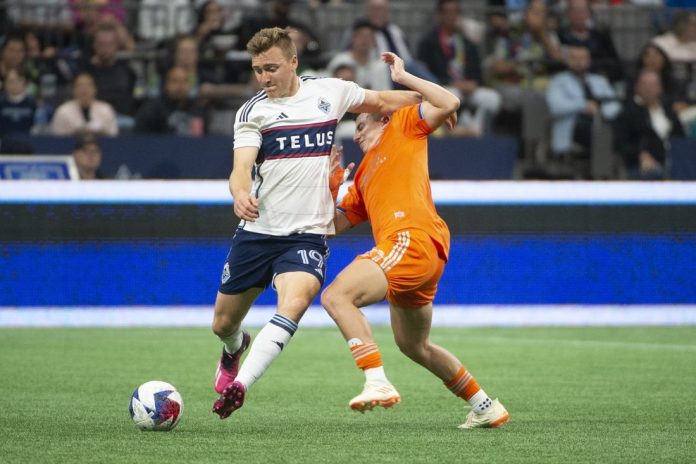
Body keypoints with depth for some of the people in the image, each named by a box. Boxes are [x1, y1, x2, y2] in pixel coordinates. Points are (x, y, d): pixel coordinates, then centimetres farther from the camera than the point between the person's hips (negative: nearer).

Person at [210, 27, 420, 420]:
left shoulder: (330, 92, 4)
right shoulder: (252, 112, -1)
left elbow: (380, 101, 23)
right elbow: (242, 167, -15)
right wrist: (241, 195, -37)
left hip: (307, 235, -1)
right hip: (257, 231, 1)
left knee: (295, 302, -30)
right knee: (224, 325, 12)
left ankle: (240, 385, -34)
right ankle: (236, 349, 50)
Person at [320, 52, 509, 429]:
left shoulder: (403, 127, 14)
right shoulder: (364, 176, 34)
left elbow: (449, 104, -2)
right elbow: (335, 224, 28)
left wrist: (402, 77, 3)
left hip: (413, 237, -10)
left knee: (336, 296, -23)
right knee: (414, 346, 21)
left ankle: (378, 382, -33)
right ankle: (485, 406, 31)